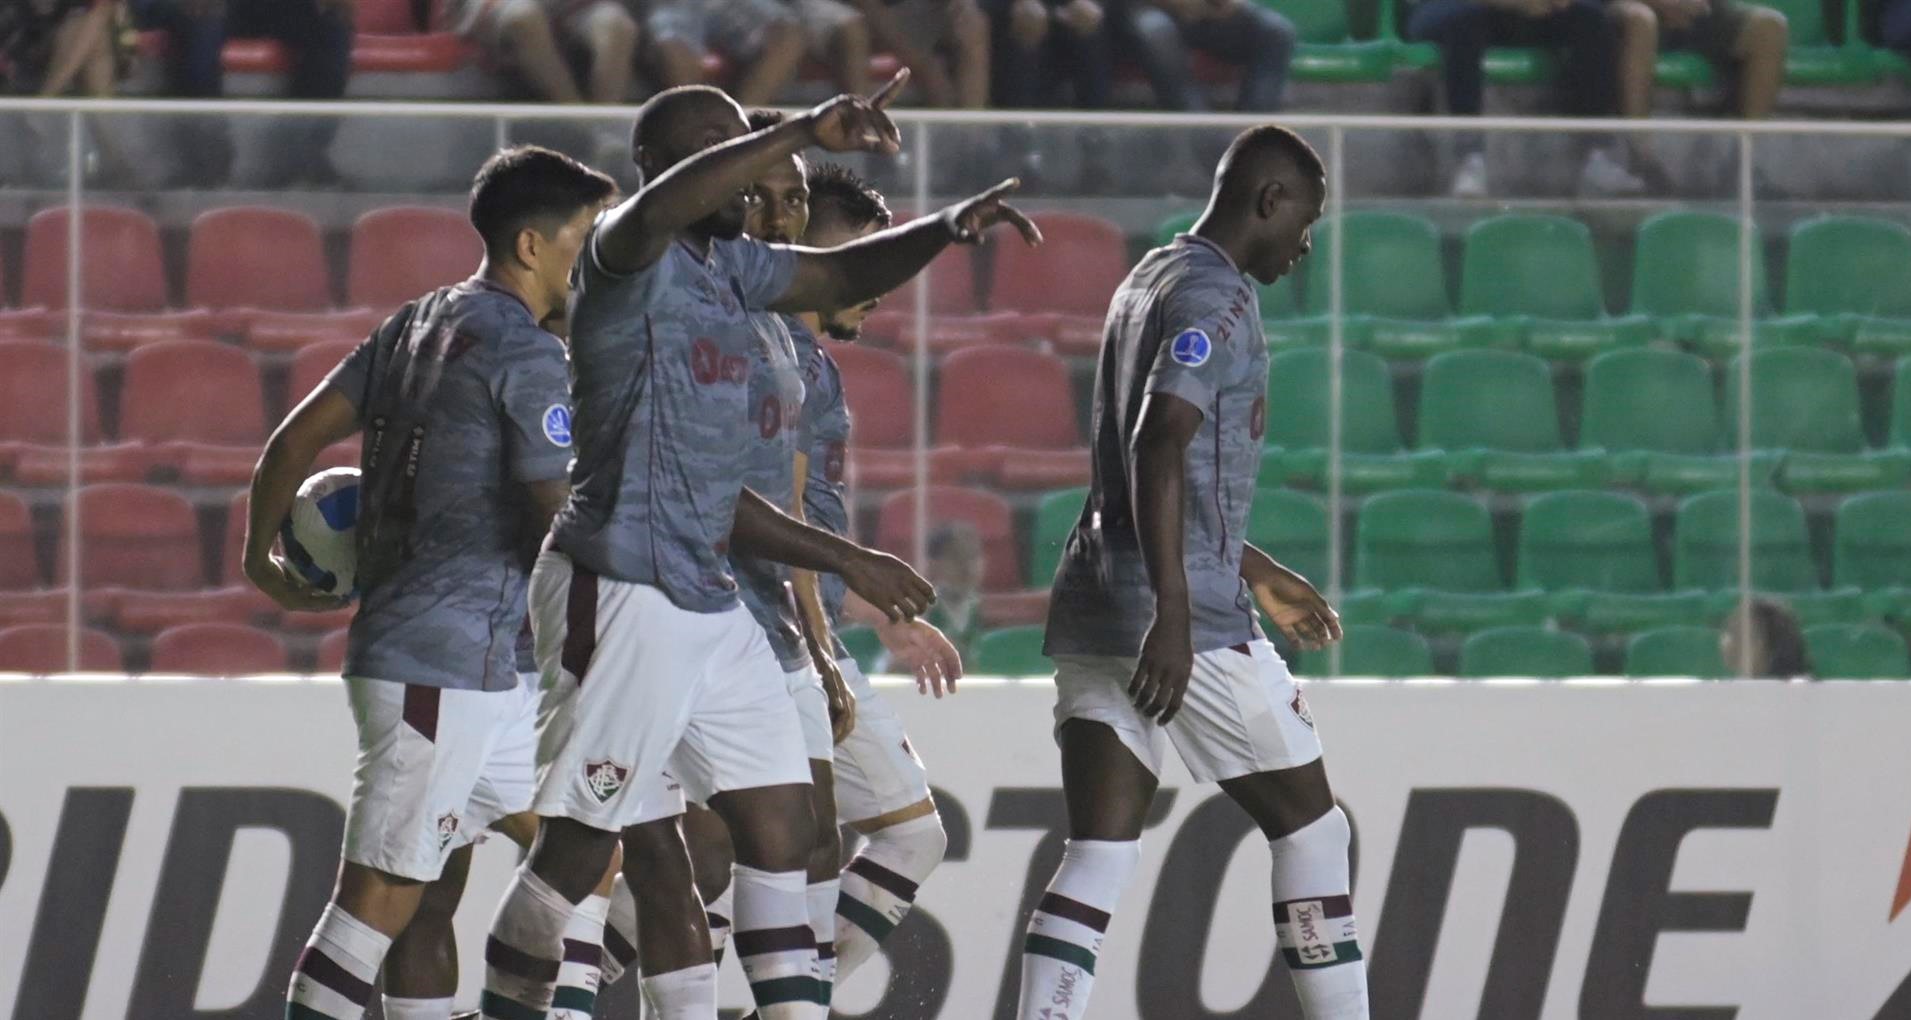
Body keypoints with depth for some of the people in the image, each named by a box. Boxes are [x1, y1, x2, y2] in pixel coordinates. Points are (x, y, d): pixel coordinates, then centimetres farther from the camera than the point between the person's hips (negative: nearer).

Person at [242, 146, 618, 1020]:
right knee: (382, 895, -9)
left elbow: (295, 439, 16)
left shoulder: (415, 326, 15)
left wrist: (261, 556, 29)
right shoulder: (525, 354, -12)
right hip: (444, 664, -10)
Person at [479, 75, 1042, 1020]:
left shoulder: (730, 264, 14)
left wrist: (950, 227, 10)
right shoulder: (628, 257, -12)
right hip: (621, 594, -9)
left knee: (780, 828, 7)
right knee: (579, 848, -5)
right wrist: (804, 133, -43)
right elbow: (661, 207, -35)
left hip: (708, 603, 9)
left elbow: (841, 274, 28)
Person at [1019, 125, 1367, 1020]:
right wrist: (1172, 618, -29)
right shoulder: (1214, 297, -10)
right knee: (1310, 827, 6)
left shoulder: (1150, 281, 20)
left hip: (1094, 612, 9)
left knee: (1098, 857, 0)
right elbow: (1159, 450, -23)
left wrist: (1257, 573, 39)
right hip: (1187, 616, -9)